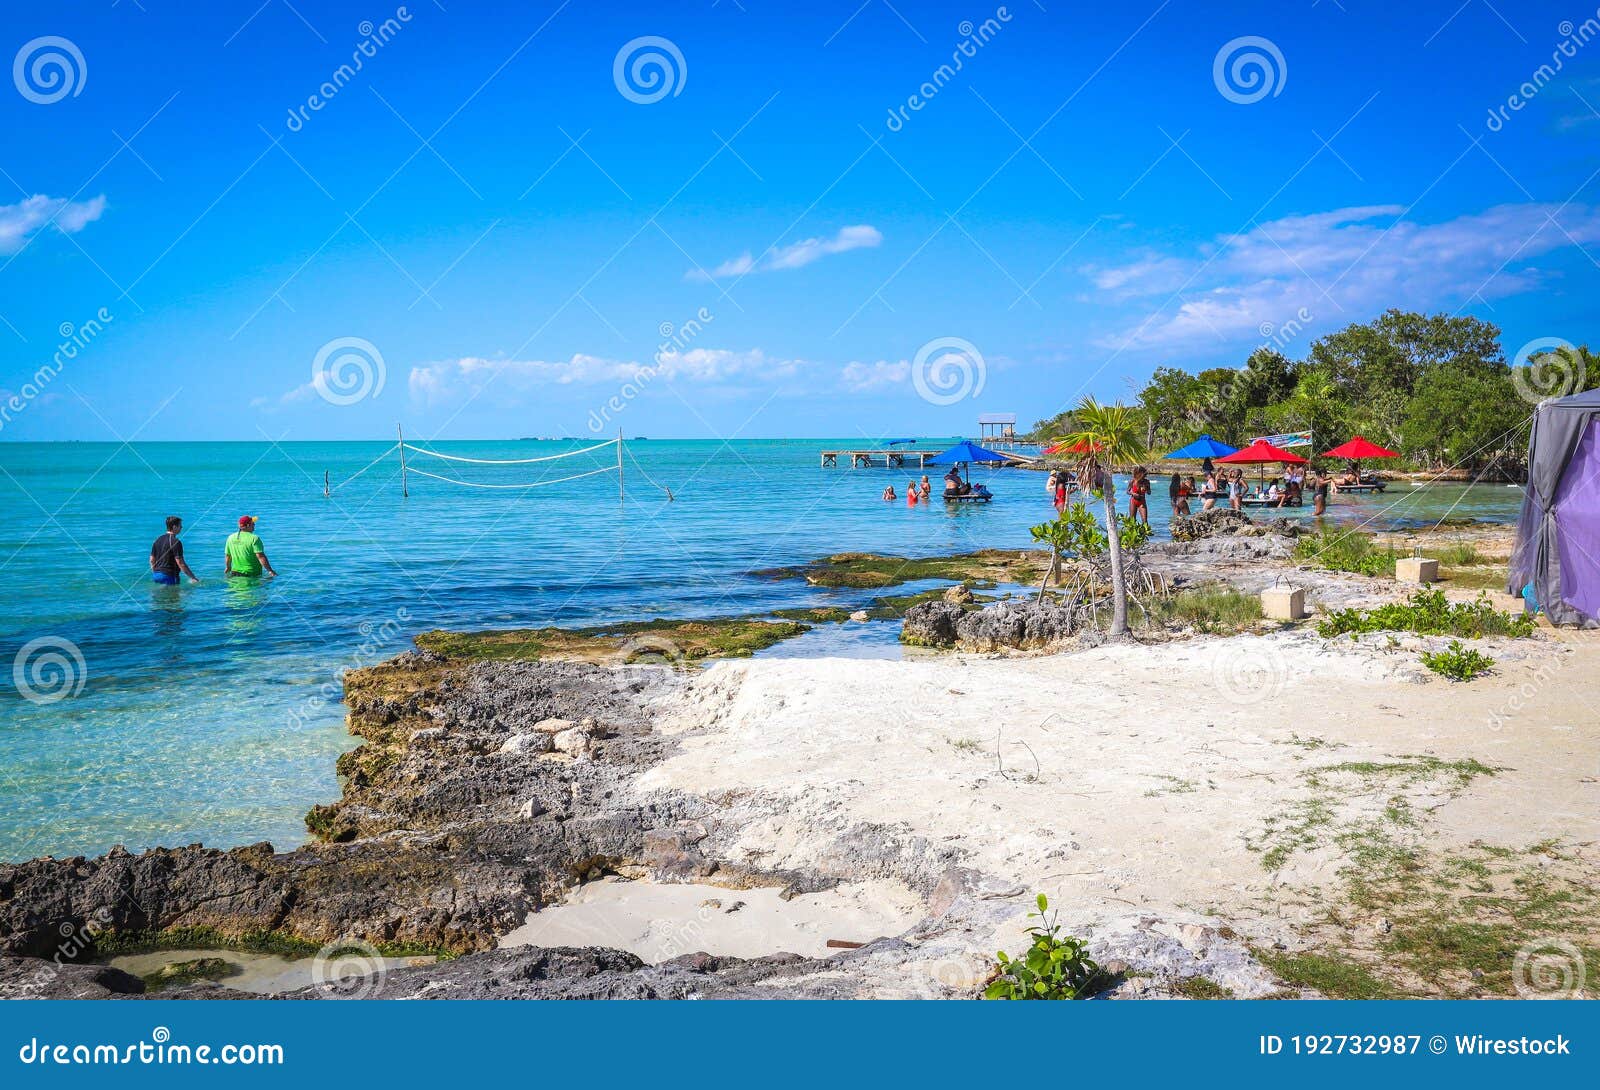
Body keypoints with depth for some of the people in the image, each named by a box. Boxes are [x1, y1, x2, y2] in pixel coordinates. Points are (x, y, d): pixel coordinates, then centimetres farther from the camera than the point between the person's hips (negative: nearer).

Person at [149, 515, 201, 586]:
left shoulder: (158, 540, 12)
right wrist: (193, 577, -13)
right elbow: (180, 563, -16)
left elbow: (152, 560, 16)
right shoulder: (175, 542, -13)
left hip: (156, 575, 8)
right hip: (169, 575, -8)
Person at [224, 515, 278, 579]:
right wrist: (270, 571, -13)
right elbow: (260, 557, -15)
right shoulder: (254, 538, -10)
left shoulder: (231, 538, 9)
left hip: (235, 573, 6)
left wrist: (228, 567, 35)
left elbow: (227, 556, 17)